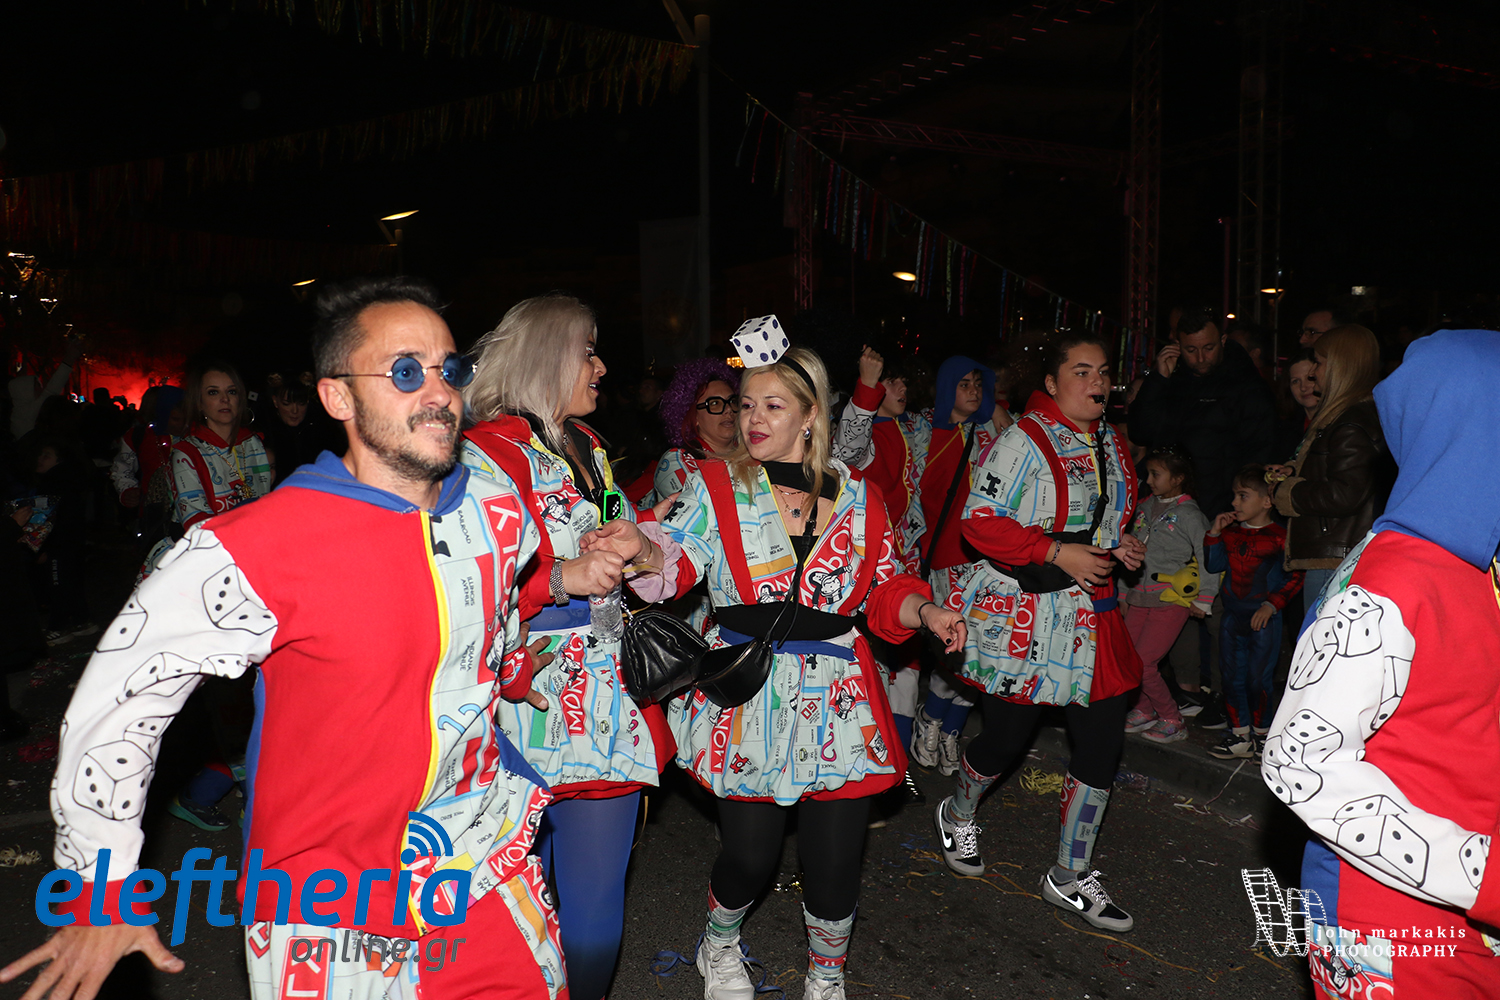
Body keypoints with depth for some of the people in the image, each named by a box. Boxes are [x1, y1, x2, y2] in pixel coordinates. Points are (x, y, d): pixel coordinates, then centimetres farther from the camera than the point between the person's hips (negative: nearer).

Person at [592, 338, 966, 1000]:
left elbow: (885, 587, 12)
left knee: (835, 861, 6)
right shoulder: (715, 487, 1)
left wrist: (925, 611, -6)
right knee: (750, 853, 4)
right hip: (749, 698, -1)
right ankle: (720, 946, 41)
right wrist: (643, 547, -31)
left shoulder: (856, 496, 6)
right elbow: (678, 562, -11)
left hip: (837, 699, 2)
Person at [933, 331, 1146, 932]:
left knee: (1102, 743, 5)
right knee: (1006, 738, 5)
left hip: (1091, 615, 7)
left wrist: (1121, 546, 7)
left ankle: (1069, 878, 21)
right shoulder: (1024, 441, -12)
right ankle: (958, 815, 39)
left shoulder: (1110, 444, 13)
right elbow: (980, 522, -17)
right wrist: (1058, 552, -23)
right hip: (1023, 616, -7)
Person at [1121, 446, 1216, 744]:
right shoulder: (1145, 509, 12)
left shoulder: (1189, 515, -7)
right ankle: (1144, 711, 26)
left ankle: (1173, 721, 9)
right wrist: (1124, 594, 18)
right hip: (1140, 599, 7)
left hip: (1171, 602, -6)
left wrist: (1203, 601, -6)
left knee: (1142, 664, -9)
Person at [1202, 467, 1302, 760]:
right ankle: (1240, 735, 18)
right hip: (1232, 615, 6)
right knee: (1232, 675, 8)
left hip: (1264, 618, -6)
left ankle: (1261, 732, 20)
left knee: (1258, 678, 1)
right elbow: (1214, 565, 7)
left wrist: (1271, 605, -15)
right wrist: (1215, 533, -3)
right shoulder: (1231, 532, 6)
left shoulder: (1279, 538, -10)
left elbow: (1295, 578, -8)